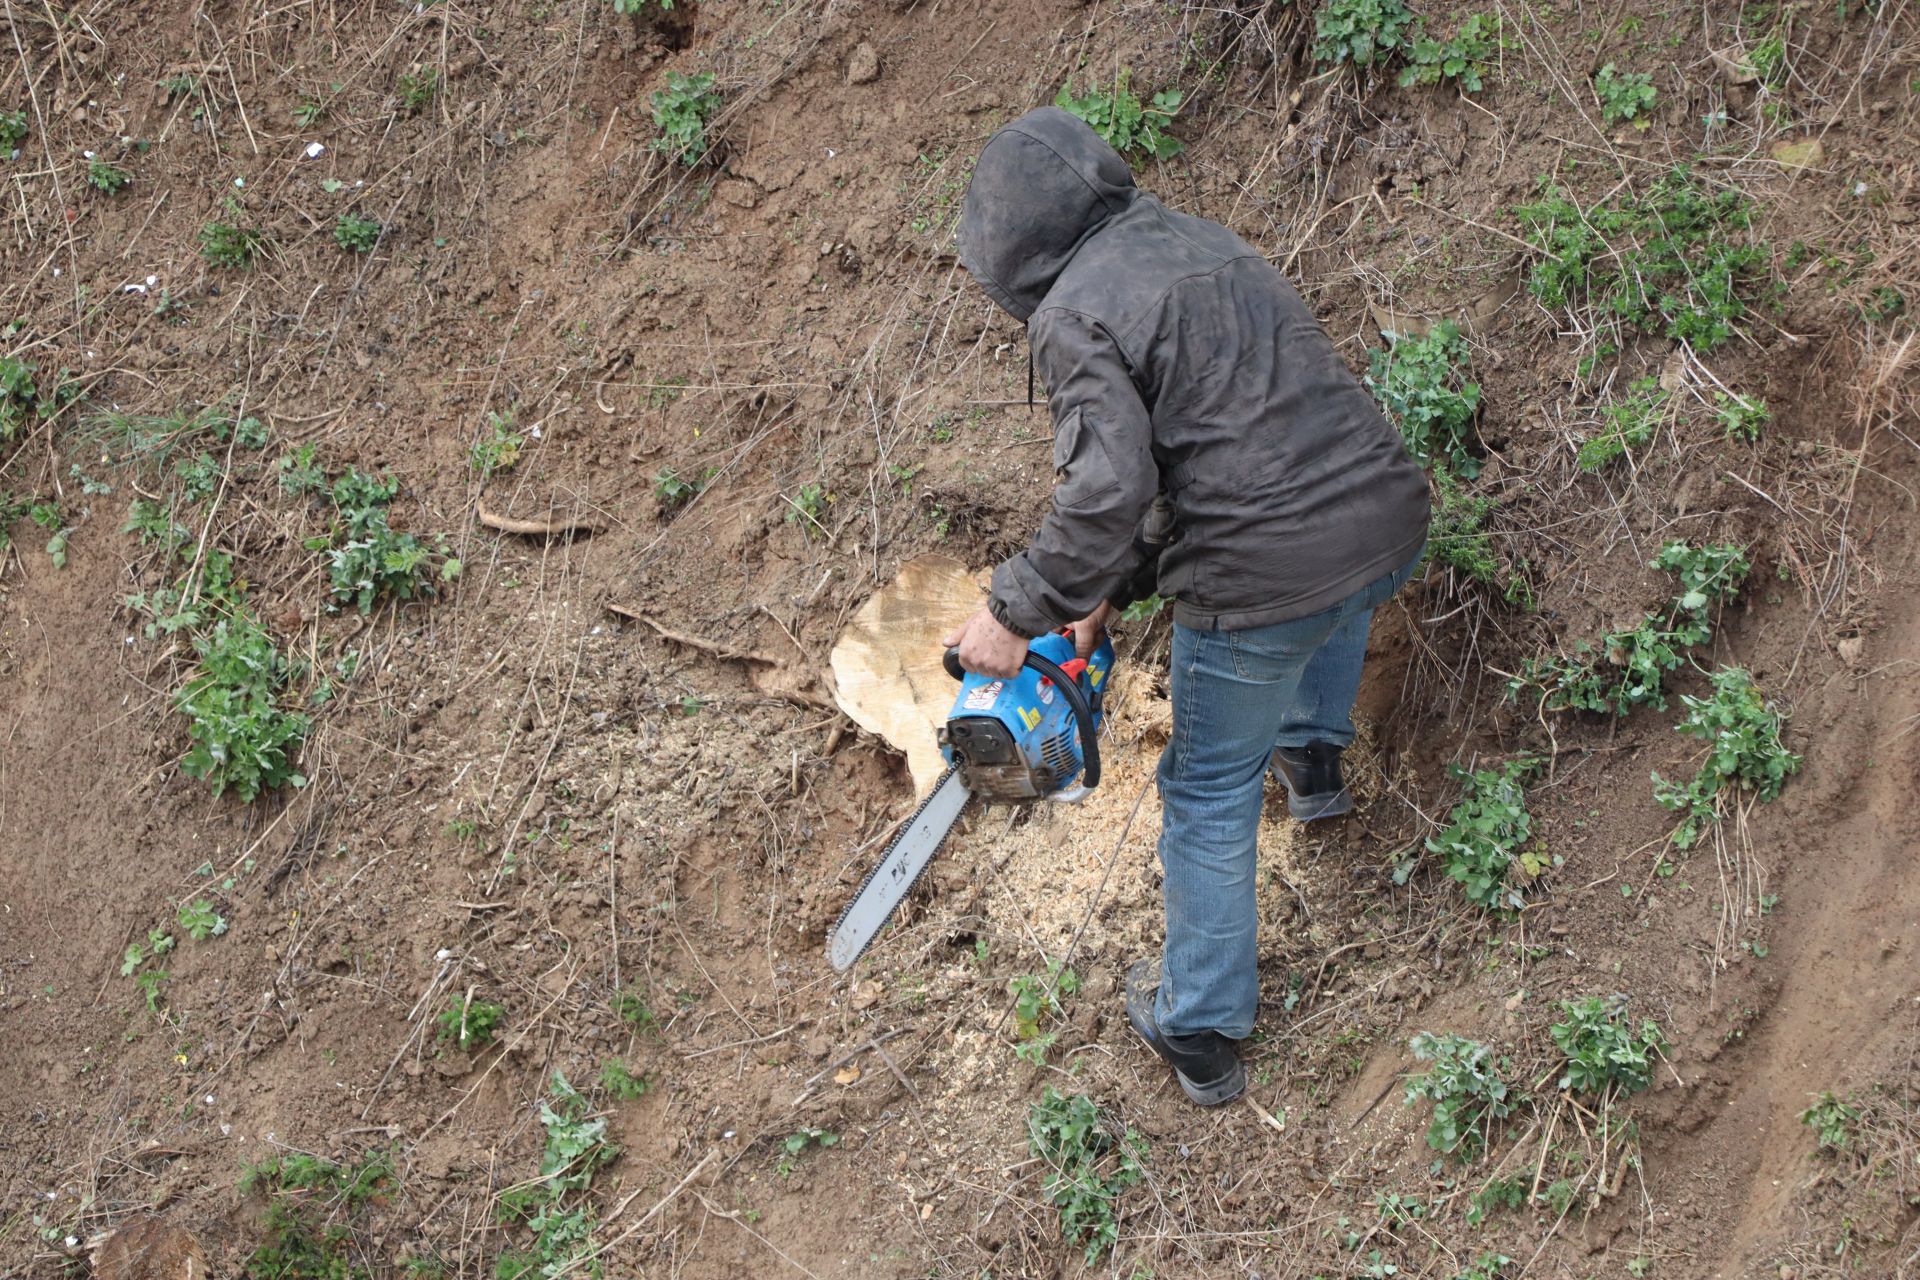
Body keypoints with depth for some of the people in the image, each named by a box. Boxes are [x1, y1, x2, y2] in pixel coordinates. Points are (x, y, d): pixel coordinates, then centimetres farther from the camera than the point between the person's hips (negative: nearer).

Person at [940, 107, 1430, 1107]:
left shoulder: (1072, 318, -8)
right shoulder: (1200, 241, 18)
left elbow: (1109, 487, -22)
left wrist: (1016, 614, -10)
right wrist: (1108, 594, 25)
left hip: (1262, 583, -6)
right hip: (1389, 520, 6)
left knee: (1211, 795, 16)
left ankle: (1202, 1031, 26)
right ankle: (1313, 754, 48)